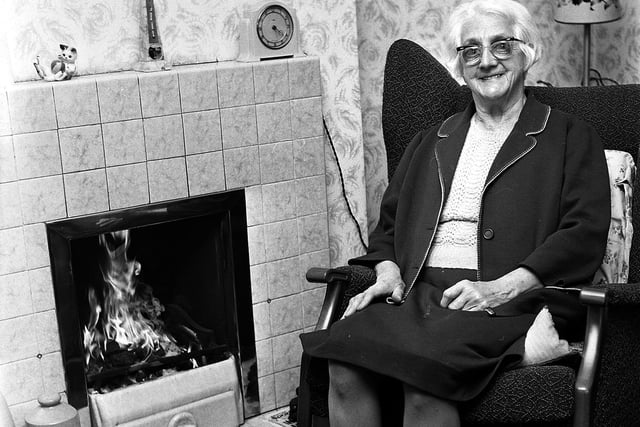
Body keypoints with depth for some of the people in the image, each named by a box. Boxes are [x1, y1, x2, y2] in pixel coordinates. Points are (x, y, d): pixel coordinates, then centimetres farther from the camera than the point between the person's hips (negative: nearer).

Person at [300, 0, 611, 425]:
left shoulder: (571, 138, 11)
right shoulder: (430, 143, 26)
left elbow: (585, 235, 0)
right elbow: (389, 225, 26)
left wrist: (502, 287, -13)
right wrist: (389, 272, 3)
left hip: (511, 301, -4)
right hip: (419, 294, 4)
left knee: (425, 375, -34)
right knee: (345, 366, -26)